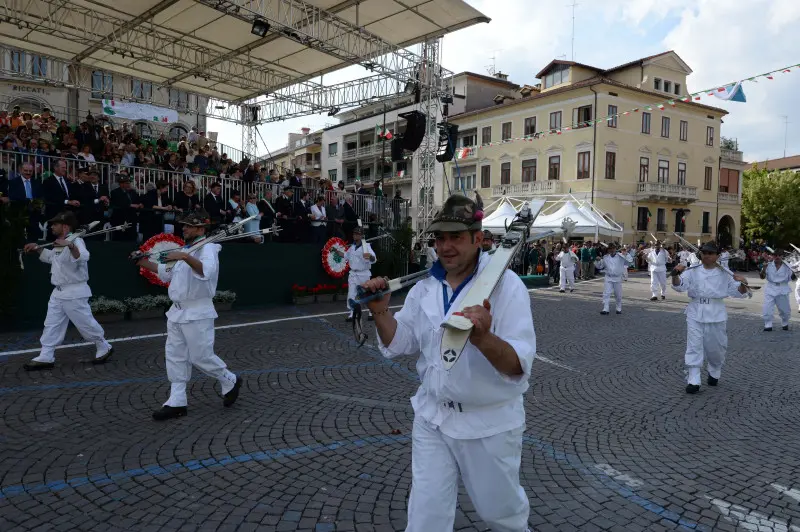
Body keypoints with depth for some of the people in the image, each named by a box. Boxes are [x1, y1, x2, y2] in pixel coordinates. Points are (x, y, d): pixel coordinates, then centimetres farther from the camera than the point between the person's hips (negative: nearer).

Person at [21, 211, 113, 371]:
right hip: (58, 293, 10)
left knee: (86, 324, 0)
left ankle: (104, 348, 18)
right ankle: (45, 358, 19)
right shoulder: (59, 244, 12)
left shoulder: (76, 241, -18)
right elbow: (51, 257, 33)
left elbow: (84, 257, -40)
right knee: (51, 325, 12)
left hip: (74, 293, -10)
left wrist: (70, 245, -55)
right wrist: (37, 248, 21)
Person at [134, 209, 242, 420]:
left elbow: (207, 271, -36)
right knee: (175, 356, 10)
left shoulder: (207, 248, -14)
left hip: (197, 313, -9)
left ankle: (230, 382, 20)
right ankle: (176, 402, 17)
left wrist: (185, 257, -44)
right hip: (177, 312, 9)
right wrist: (144, 263, 15)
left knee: (201, 357, -3)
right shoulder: (186, 249, 15)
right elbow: (166, 272, 24)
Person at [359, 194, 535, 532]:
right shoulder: (425, 288, -2)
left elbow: (519, 366, -26)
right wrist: (381, 312, -13)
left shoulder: (506, 286, -18)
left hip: (489, 423, -3)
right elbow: (399, 345, 6)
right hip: (432, 417, 4)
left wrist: (483, 338, -46)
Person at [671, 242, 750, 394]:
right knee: (694, 346, -5)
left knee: (716, 346, 13)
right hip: (696, 313, 0)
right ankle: (693, 380, -2)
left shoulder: (724, 273, 2)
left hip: (716, 314, 1)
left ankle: (714, 373, 40)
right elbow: (679, 286, -9)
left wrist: (742, 283, -20)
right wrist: (676, 274, -29)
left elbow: (738, 292, 3)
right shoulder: (693, 271, 2)